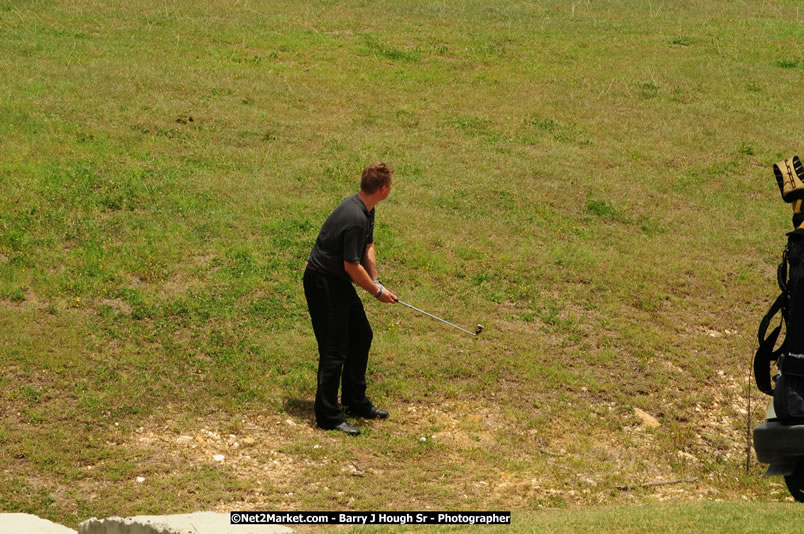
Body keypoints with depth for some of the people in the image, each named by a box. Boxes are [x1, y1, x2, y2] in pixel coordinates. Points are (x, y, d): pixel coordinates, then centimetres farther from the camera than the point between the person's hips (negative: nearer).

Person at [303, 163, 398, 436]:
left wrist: (376, 282, 2)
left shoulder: (366, 210, 4)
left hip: (339, 282, 11)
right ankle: (328, 415, 1)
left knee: (361, 336, 18)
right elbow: (351, 265, -24)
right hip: (323, 283, -11)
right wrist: (376, 291, -11)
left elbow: (368, 247, 14)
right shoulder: (355, 218, -28)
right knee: (335, 349, -7)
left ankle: (355, 401, 29)